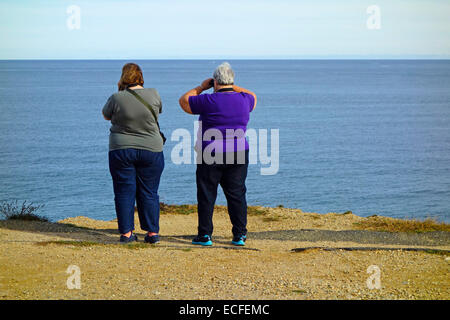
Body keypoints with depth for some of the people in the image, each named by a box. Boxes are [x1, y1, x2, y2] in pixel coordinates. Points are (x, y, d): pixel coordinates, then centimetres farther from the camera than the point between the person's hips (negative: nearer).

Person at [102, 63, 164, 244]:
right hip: (151, 150, 1)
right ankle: (152, 232, 10)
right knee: (149, 193, 9)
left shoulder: (117, 98, -11)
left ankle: (126, 233, 6)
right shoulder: (153, 95, -6)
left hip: (121, 150, -1)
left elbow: (106, 115, 7)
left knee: (124, 192, 6)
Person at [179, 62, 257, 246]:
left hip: (210, 155, -4)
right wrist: (232, 87, 23)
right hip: (238, 154, 4)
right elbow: (253, 97, 27)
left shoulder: (209, 101, -12)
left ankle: (205, 235, 6)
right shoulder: (244, 100, 1)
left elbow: (184, 101, 3)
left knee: (206, 195, 5)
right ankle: (240, 235, 9)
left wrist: (202, 87, 11)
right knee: (237, 194, 9)